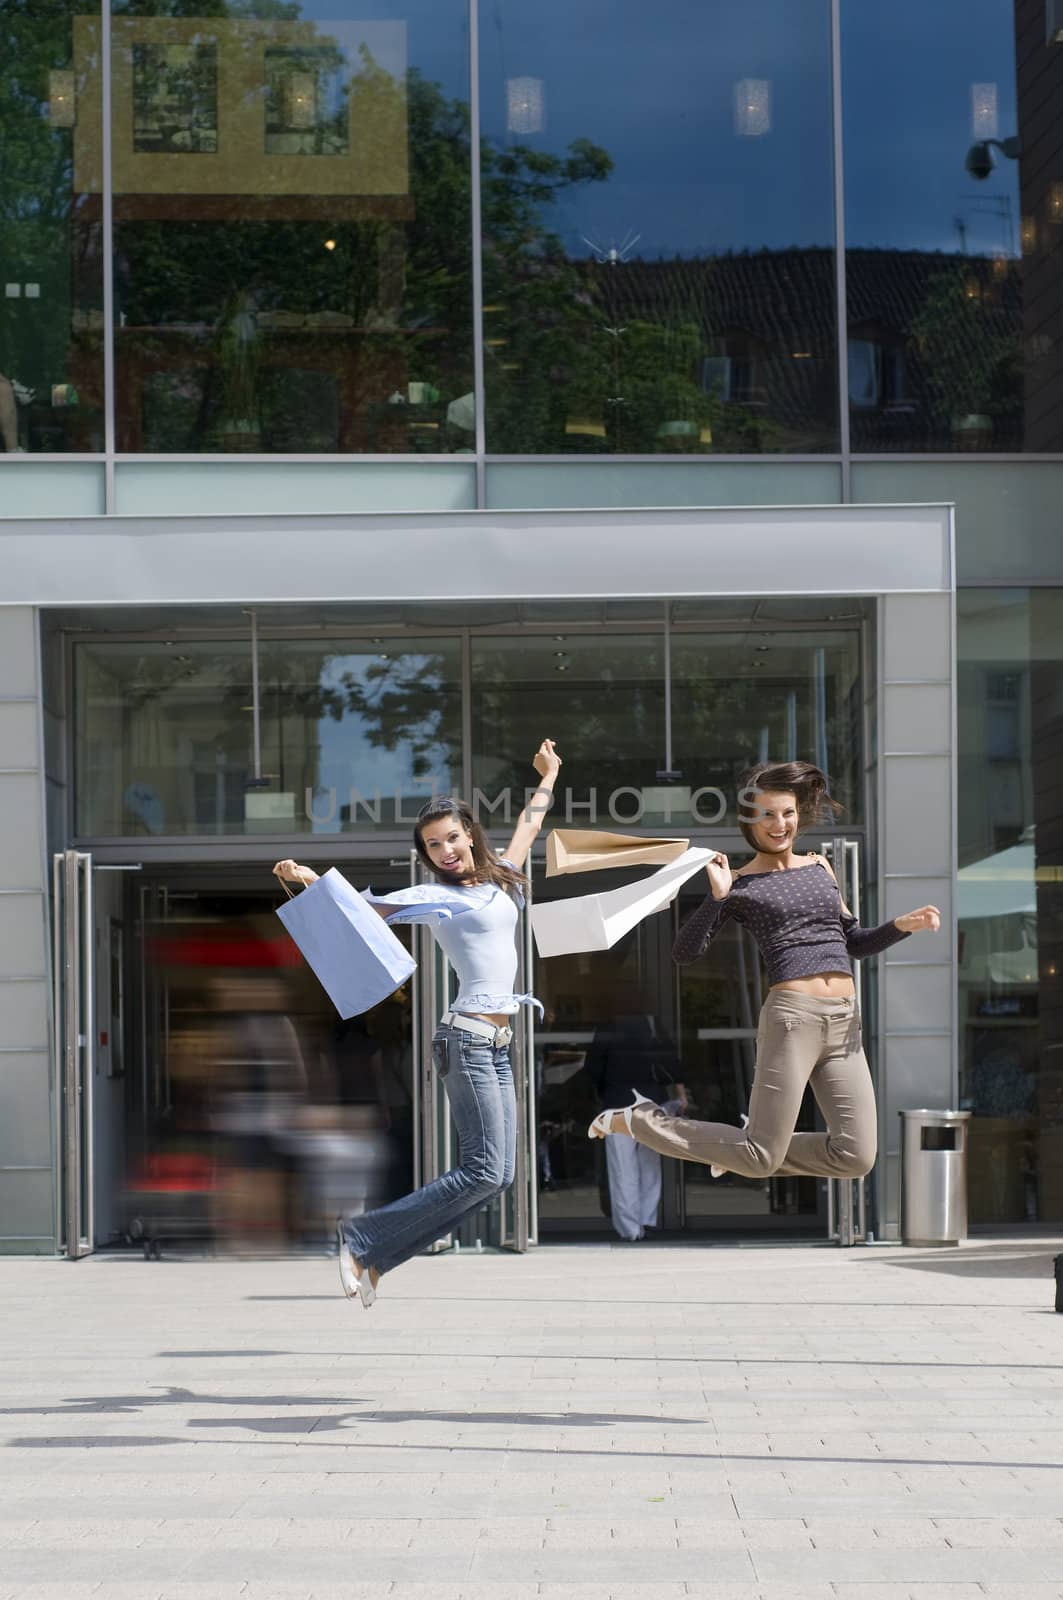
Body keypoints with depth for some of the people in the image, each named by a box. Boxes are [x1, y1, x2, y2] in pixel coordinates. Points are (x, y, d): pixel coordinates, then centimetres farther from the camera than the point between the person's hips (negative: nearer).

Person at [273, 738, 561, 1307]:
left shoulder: (502, 882, 16)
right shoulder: (431, 896, -1)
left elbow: (527, 827, 32)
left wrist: (549, 775, 44)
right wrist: (311, 878, -21)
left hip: (497, 1044, 7)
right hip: (468, 1037, -7)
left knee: (499, 1175, 2)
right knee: (483, 1170, -16)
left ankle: (375, 1256, 2)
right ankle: (362, 1239, -10)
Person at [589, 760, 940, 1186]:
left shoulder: (819, 867, 18)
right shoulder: (739, 885, 3)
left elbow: (854, 943, 24)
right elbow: (684, 953, -4)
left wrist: (902, 925, 8)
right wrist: (716, 896, -13)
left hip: (844, 1022, 6)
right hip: (791, 1017, -6)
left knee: (856, 1157, -3)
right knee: (762, 1161, -6)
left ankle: (743, 1151, 17)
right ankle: (635, 1121, 11)